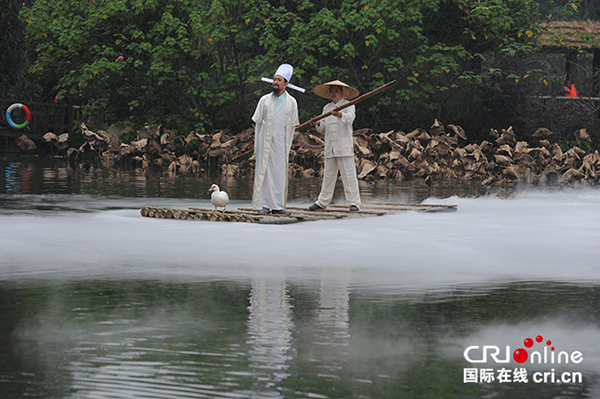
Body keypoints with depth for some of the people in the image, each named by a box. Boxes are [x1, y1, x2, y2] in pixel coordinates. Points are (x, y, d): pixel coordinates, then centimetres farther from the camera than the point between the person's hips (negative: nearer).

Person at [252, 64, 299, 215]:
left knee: (280, 173, 0)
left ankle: (277, 206, 5)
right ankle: (265, 205, -1)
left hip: (280, 143, 0)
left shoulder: (291, 102, 6)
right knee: (264, 172, -3)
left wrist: (288, 148, 4)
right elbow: (258, 123, 9)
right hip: (265, 142, 0)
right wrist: (256, 145, 3)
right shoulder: (264, 100, 7)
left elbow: (292, 127, 8)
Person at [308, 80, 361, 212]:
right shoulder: (327, 108, 21)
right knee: (328, 175, 8)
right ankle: (322, 202, 13)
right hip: (330, 147, 5)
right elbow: (323, 129, 18)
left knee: (348, 174, -8)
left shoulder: (348, 106, 4)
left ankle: (354, 202, -7)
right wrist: (318, 124, -5)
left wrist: (340, 115, -38)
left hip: (344, 146, -5)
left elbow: (349, 118, -18)